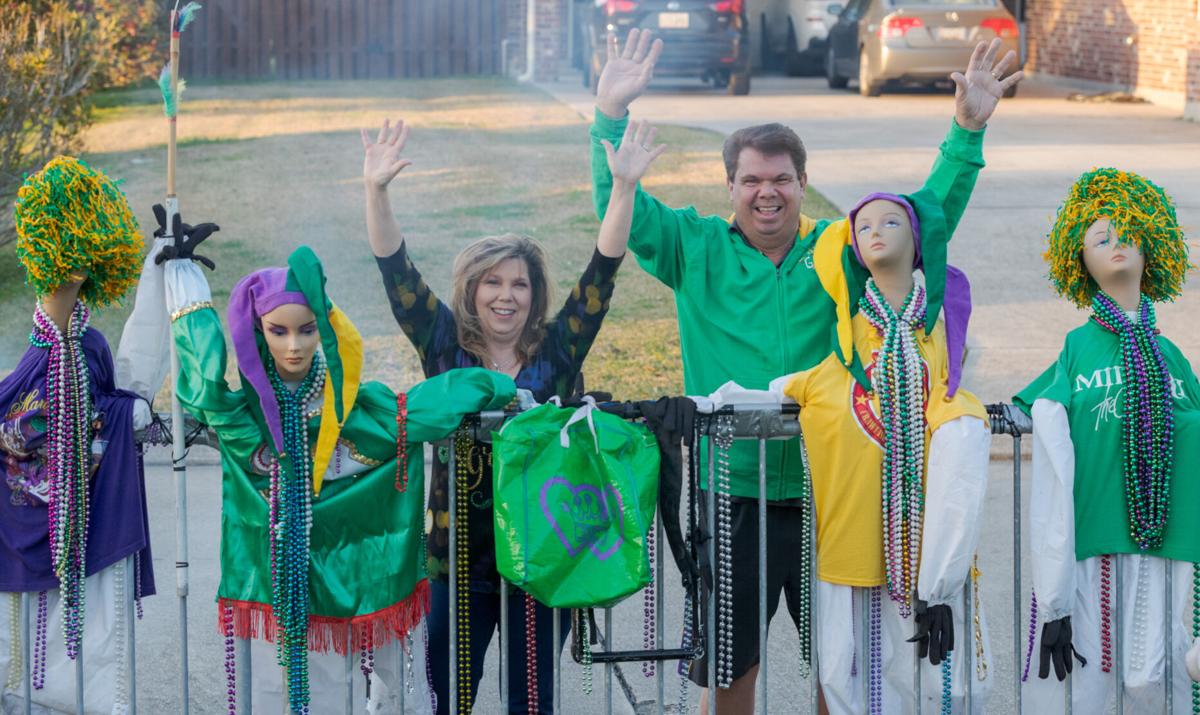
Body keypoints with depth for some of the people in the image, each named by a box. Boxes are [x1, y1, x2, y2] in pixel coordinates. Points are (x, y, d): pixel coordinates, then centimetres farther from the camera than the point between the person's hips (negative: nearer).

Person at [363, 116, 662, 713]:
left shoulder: (558, 350, 2)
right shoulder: (444, 347, 2)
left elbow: (602, 272, -4)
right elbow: (397, 273, -4)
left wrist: (625, 188, -14)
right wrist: (376, 192, -15)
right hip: (459, 556, 0)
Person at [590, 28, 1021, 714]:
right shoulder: (699, 250, 2)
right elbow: (622, 210, -7)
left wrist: (968, 129, -10)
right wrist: (612, 116, -19)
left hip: (827, 490, 1)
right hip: (731, 491, -1)